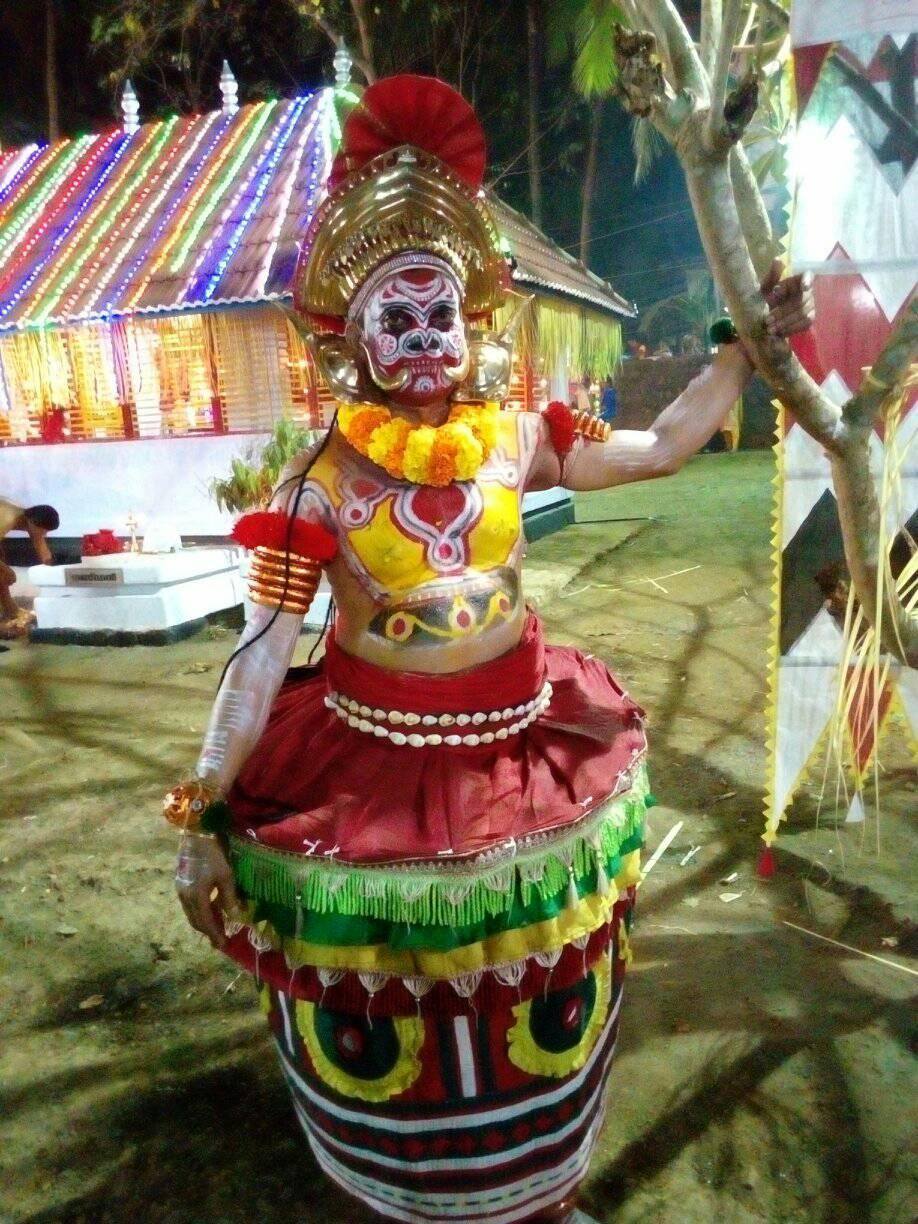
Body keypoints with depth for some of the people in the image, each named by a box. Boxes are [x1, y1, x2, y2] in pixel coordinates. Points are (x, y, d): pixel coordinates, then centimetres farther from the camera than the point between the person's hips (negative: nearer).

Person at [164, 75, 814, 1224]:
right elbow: (261, 655, -16)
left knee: (534, 1018, 23)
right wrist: (205, 817, -17)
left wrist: (749, 344, 5)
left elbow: (663, 445, 5)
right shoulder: (321, 481, -14)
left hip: (520, 750, 3)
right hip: (370, 767, -2)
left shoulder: (518, 437, -4)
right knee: (388, 1028, 17)